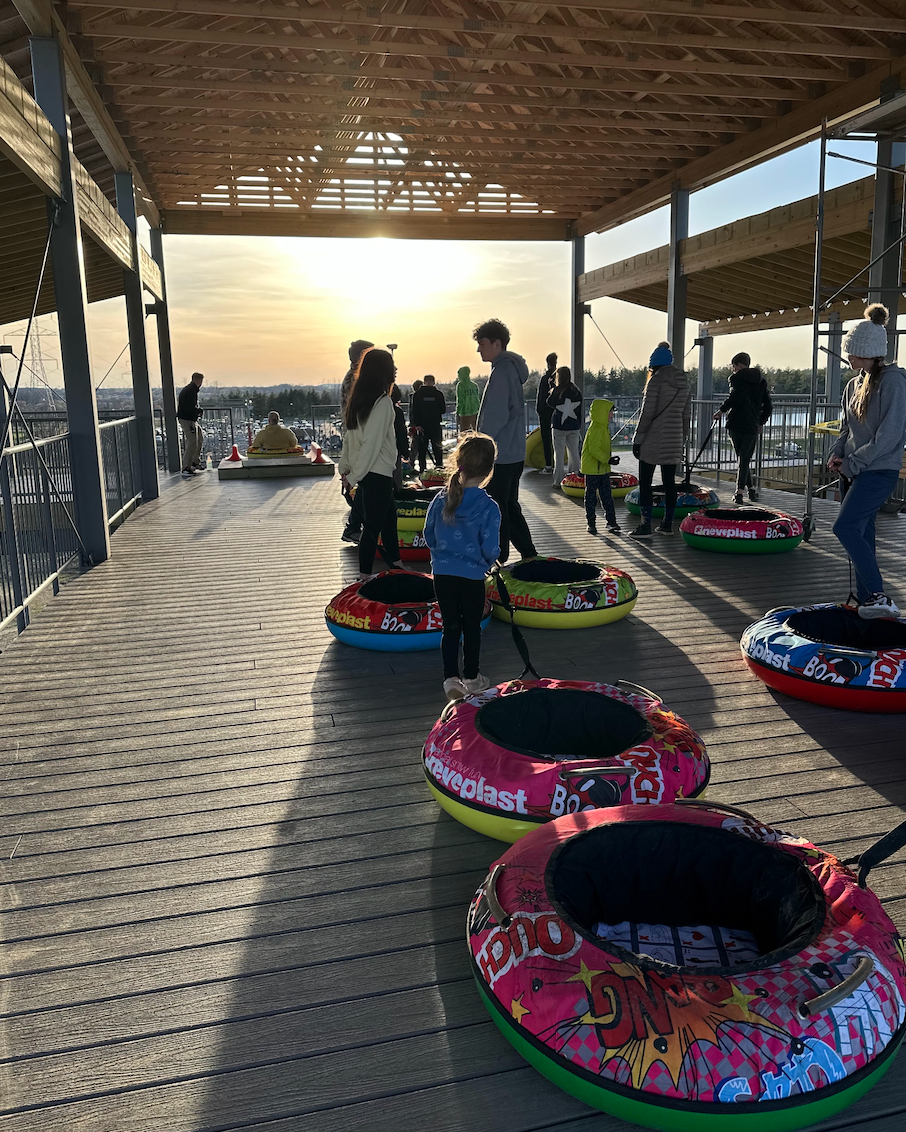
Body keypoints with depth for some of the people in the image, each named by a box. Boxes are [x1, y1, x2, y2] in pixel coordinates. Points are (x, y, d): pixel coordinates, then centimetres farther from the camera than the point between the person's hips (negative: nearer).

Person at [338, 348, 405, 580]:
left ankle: (395, 562, 34)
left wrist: (345, 467, 12)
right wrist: (353, 476, -14)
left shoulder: (358, 399, 8)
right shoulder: (383, 402, -17)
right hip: (377, 474, -9)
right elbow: (372, 444, -19)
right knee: (372, 526, -1)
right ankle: (364, 576, 7)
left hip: (367, 473, 9)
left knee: (389, 517, 21)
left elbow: (349, 436, 10)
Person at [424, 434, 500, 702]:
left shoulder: (441, 500, -6)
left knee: (450, 627, 14)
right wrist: (486, 562, 7)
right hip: (472, 578, -3)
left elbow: (429, 534, 5)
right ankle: (471, 679, 28)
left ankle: (451, 679, 11)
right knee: (472, 628, 14)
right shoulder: (488, 508, -17)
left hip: (442, 574, 3)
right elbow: (490, 549, -15)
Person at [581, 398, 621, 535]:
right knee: (591, 496, 3)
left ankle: (611, 521, 13)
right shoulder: (595, 429, -20)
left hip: (603, 469, 9)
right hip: (592, 469, -9)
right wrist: (608, 459, -30)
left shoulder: (603, 428, 12)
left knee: (607, 496, 9)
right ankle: (591, 523, 11)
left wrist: (608, 460, 21)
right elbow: (594, 449, -26)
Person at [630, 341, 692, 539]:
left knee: (645, 482, -2)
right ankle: (667, 524, 15)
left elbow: (647, 413, -12)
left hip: (654, 440, -7)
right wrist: (682, 440, 21)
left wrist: (638, 440, -8)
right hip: (674, 441, 7)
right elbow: (687, 415, 14)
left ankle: (645, 526, -5)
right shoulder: (684, 384, 12)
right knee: (669, 482, 11)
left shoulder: (656, 381, -10)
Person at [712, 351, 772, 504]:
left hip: (736, 424, -4)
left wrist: (722, 410, -10)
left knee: (742, 458, 7)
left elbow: (735, 397, -19)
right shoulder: (760, 381, 15)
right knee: (745, 460, 5)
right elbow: (768, 405, 16)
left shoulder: (737, 378, -2)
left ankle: (751, 488, 3)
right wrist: (761, 422, 24)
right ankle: (739, 491, -1)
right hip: (752, 426, 4)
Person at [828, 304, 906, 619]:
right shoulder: (854, 385, 14)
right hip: (854, 472, 8)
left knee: (845, 527, -20)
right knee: (860, 532, 9)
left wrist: (855, 461, -16)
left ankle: (878, 596, -17)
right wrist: (837, 454, 3)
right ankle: (866, 599, 17)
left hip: (879, 471, -8)